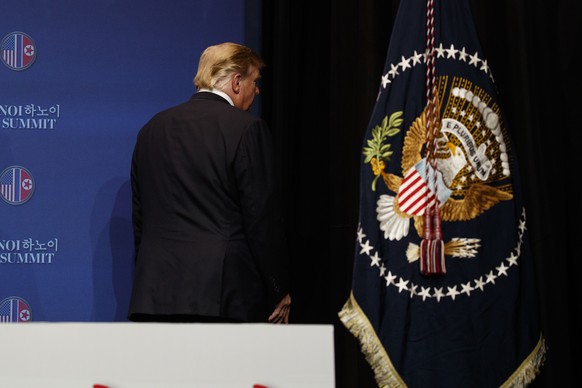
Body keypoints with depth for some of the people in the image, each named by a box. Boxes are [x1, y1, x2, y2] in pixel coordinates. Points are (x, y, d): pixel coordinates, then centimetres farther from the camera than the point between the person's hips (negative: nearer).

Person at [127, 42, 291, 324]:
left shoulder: (152, 128, 13)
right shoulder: (247, 129, -6)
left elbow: (139, 216, 16)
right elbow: (264, 217, -6)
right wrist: (279, 292, 2)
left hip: (154, 293, 5)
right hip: (226, 296, -5)